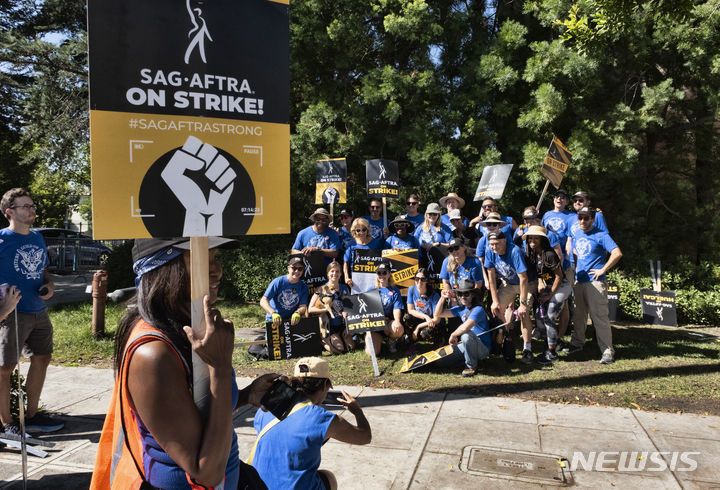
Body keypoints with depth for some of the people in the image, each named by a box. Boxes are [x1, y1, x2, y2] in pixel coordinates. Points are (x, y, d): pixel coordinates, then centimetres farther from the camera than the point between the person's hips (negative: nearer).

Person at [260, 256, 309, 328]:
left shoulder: (303, 287, 3)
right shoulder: (278, 282, -6)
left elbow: (303, 306, -4)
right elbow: (263, 301, -12)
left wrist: (297, 313, -29)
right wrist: (273, 313, -30)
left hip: (291, 321, 3)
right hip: (273, 320, -3)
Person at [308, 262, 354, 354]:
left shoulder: (344, 288, 7)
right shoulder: (322, 290, -6)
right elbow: (310, 309, -8)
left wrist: (346, 312, -5)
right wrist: (326, 309, -17)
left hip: (342, 324, 4)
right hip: (329, 326, -4)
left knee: (351, 347, -10)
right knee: (339, 349, -17)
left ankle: (341, 338, 19)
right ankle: (324, 341, 11)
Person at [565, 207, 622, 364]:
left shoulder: (600, 235, -10)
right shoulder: (577, 234, 12)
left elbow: (617, 253, -19)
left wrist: (603, 270, -17)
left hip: (595, 282, -7)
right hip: (579, 281, 7)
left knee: (600, 317, -8)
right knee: (579, 314, 16)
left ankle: (607, 351, -3)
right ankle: (577, 343, 28)